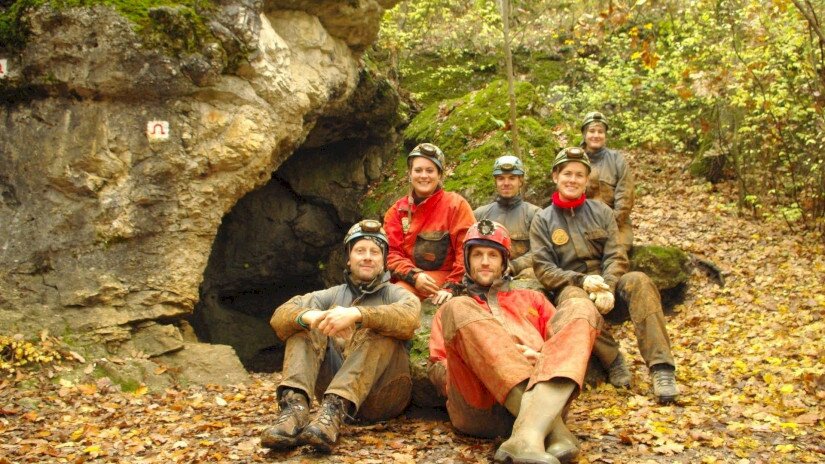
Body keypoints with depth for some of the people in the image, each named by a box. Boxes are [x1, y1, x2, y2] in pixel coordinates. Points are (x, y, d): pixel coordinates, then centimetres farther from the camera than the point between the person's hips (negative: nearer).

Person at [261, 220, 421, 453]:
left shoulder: (394, 293, 10)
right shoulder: (333, 295, 18)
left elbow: (409, 318, -18)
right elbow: (280, 316, -1)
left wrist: (357, 314, -33)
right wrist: (308, 316, -25)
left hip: (381, 392, -3)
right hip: (334, 383, 3)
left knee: (383, 329, -26)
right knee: (303, 323, -10)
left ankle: (333, 410, -44)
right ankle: (295, 405, -34)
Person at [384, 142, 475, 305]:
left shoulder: (456, 205, 2)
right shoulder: (397, 211, 12)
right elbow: (391, 253, 6)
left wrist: (452, 287, -14)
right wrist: (414, 275, -12)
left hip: (446, 278, -3)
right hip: (409, 279, 3)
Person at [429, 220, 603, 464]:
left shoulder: (531, 298, 35)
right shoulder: (450, 311, 32)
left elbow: (565, 345, 22)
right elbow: (436, 369, 18)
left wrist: (541, 357, -1)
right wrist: (478, 361, -2)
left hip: (543, 393, 2)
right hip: (478, 406, -2)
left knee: (579, 308, -17)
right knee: (458, 310, -25)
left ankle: (530, 432, -42)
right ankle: (553, 430, -41)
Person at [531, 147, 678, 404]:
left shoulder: (601, 212, 13)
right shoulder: (542, 221, 8)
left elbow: (616, 257, 2)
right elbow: (543, 269, -1)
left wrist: (607, 288, -19)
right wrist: (582, 280, -18)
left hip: (609, 287, 2)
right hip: (570, 287, -2)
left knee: (638, 281, -31)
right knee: (575, 298, -39)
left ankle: (661, 368, -35)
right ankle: (613, 360, -18)